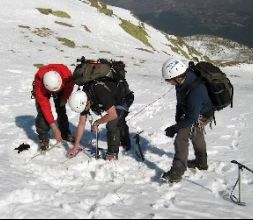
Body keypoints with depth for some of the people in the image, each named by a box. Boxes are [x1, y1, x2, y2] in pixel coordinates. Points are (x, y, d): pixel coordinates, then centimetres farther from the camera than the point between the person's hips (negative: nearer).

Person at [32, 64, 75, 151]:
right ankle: (43, 138, -5)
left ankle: (65, 133, 19)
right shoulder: (39, 83, -42)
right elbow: (45, 106, -39)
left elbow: (70, 85, -13)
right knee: (42, 112, -16)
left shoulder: (66, 73, -40)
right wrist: (54, 128, -39)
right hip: (43, 89, -2)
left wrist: (65, 98, -5)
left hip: (62, 89, 2)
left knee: (61, 110, 2)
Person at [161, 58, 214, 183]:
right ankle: (201, 162, 51)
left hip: (201, 116, -9)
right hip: (191, 110, 9)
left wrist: (175, 128, -29)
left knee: (181, 138, -19)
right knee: (196, 135, 28)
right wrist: (178, 117, 2)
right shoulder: (183, 81, -19)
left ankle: (176, 173, -12)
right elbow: (180, 101, 1)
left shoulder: (195, 91, -42)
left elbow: (192, 118, -35)